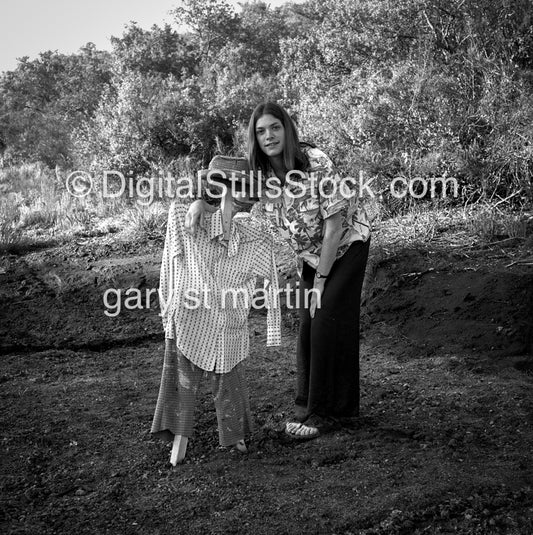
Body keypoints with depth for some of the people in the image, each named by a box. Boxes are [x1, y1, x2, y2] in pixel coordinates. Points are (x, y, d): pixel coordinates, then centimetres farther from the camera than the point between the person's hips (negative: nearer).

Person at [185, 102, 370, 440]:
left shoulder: (315, 163, -28)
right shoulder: (260, 172, -12)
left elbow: (334, 226, -25)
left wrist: (320, 280, -21)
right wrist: (200, 202, -28)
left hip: (347, 245, -6)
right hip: (311, 253, 6)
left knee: (329, 323, -8)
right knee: (308, 327, 6)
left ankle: (329, 411, 5)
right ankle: (309, 404, 22)